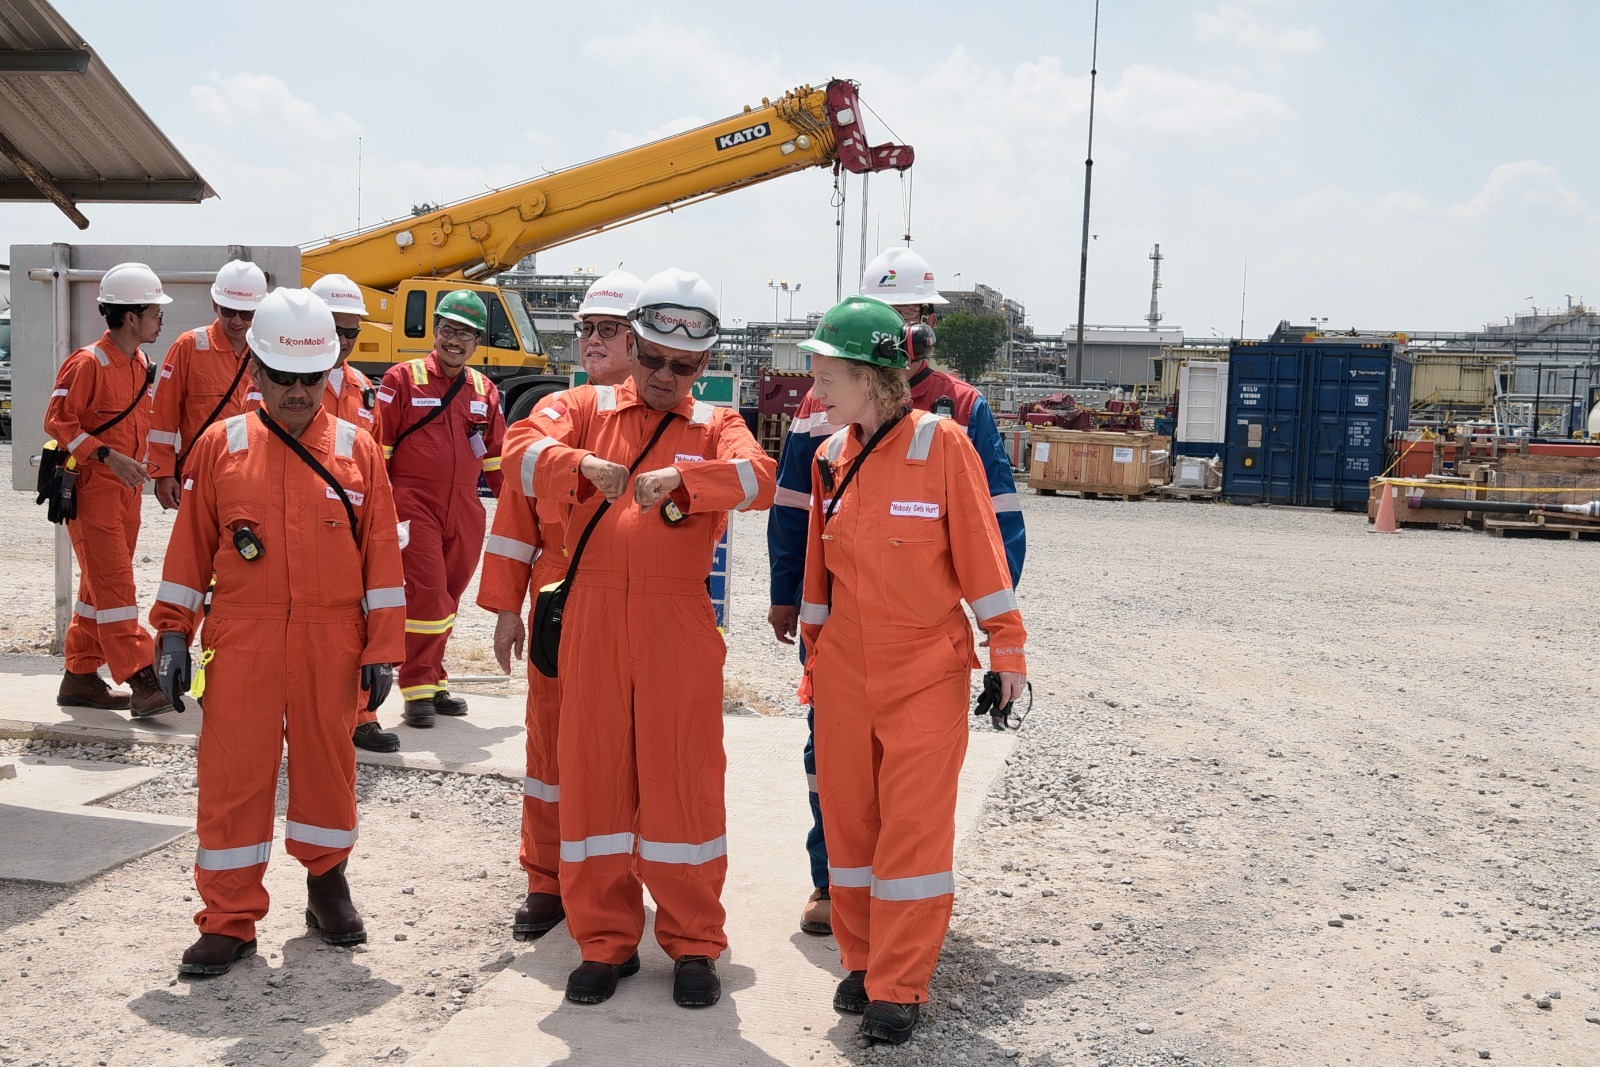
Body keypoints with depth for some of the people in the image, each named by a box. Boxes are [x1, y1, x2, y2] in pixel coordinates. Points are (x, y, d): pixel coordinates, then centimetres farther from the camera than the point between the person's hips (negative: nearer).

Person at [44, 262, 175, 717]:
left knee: (102, 583, 13)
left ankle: (80, 677, 21)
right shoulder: (88, 363, -14)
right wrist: (107, 456, -23)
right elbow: (57, 420, -16)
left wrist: (135, 463, 14)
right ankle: (141, 683, -13)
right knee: (113, 583, -10)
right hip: (91, 488, -9)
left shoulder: (139, 362, 11)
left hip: (125, 488, 9)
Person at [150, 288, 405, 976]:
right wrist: (173, 637, 4)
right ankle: (230, 918, 15)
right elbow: (190, 547, 7)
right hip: (241, 642, 0)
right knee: (233, 774, 3)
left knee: (326, 764, 12)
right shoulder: (221, 446, 3)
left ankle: (326, 881, 34)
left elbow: (382, 554, 3)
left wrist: (382, 648, 0)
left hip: (331, 643, 0)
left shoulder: (358, 450, 2)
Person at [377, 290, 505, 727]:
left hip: (465, 510, 5)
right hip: (414, 504, -5)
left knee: (447, 597, 11)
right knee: (425, 592, -10)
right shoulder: (402, 379, -1)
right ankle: (417, 690, 0)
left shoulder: (485, 391, 12)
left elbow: (497, 458, 17)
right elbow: (377, 446, -3)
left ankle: (434, 682, 24)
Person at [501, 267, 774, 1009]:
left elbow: (757, 478, -13)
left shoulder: (714, 426, 8)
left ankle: (694, 943, 19)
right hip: (590, 619, 1)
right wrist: (582, 464, -30)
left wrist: (681, 476, -31)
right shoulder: (586, 407, 10)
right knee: (593, 774, 7)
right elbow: (523, 446, -9)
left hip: (677, 626, -1)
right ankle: (605, 940, 22)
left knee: (683, 779, 3)